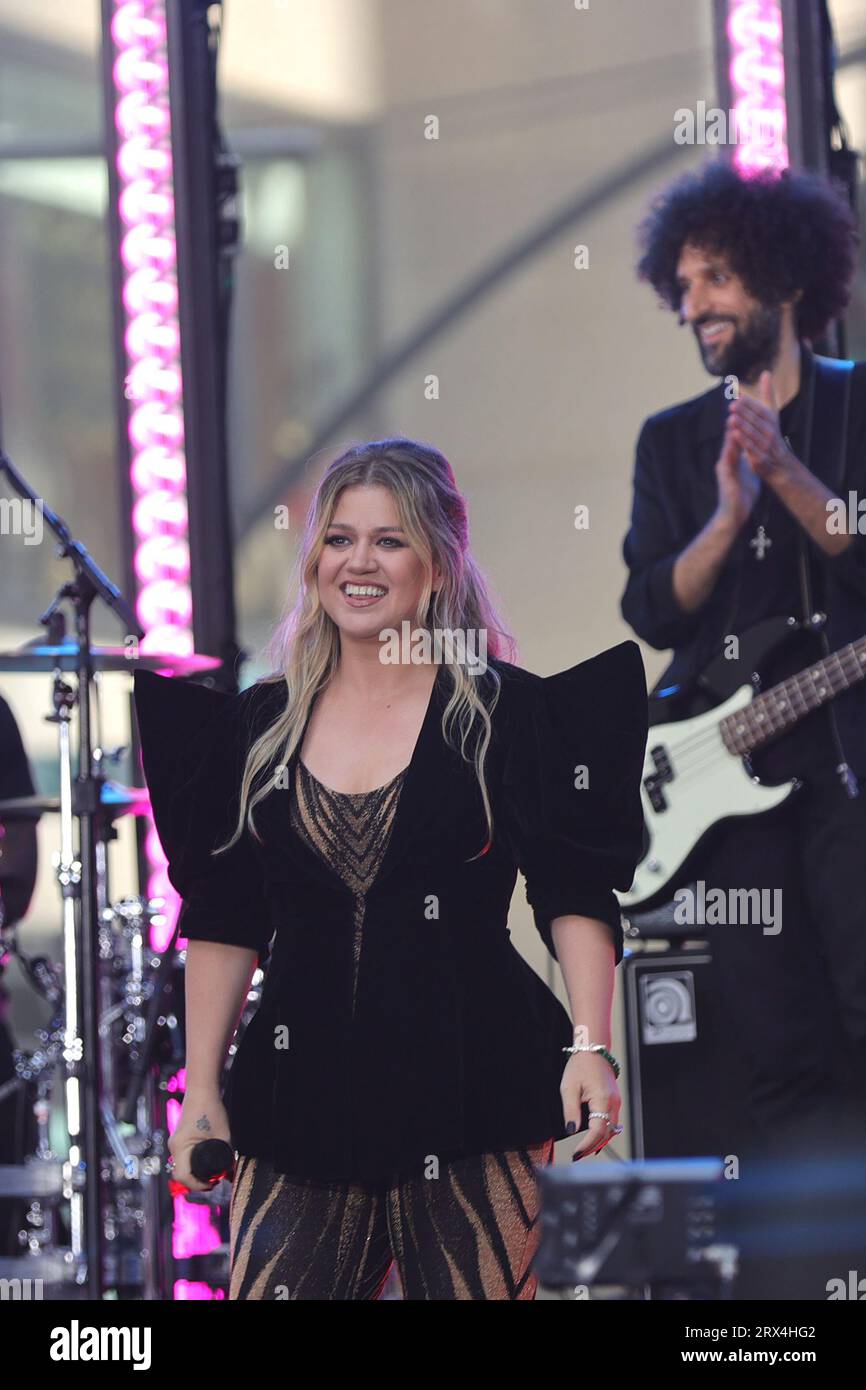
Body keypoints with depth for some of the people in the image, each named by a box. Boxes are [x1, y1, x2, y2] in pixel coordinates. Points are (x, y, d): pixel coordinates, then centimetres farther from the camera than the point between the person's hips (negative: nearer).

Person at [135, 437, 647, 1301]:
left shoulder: (508, 711, 1)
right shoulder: (259, 725, 11)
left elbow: (574, 896, -2)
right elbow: (224, 923, 13)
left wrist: (589, 1047, -15)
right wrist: (200, 1092, 9)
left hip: (468, 1093, -3)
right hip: (303, 1091, 3)